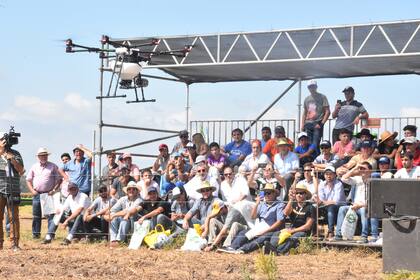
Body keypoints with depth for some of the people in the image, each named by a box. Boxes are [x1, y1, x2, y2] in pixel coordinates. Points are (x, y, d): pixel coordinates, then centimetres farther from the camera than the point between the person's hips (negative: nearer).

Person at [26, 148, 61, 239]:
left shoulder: (53, 166, 5)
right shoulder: (34, 167, 12)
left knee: (50, 214, -8)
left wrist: (54, 190, -8)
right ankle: (36, 234, 12)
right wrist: (32, 190, 1)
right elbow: (28, 180, 15)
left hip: (49, 194, -3)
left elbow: (59, 179, 4)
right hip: (37, 194, 3)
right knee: (36, 216, 5)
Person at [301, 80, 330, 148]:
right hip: (308, 124, 5)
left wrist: (321, 123, -12)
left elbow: (327, 112, -2)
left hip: (317, 124, -5)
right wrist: (302, 125, 13)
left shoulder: (322, 97, 2)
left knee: (315, 144, -14)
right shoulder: (307, 99, 18)